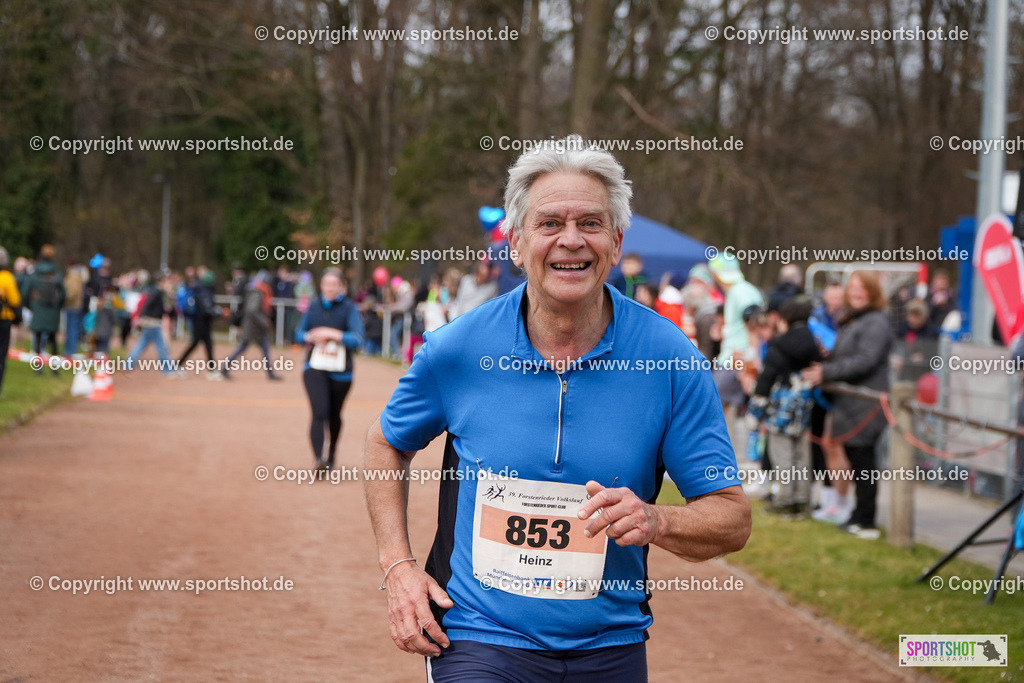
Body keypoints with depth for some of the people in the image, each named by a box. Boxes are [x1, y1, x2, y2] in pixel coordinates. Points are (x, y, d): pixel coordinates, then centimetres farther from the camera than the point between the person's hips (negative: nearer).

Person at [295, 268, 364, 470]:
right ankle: (318, 459, -28)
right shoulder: (314, 306, 7)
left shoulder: (349, 308, -4)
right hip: (315, 369, 1)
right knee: (319, 412, -18)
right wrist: (311, 337, -8)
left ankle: (331, 456, 36)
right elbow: (299, 333, 14)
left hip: (341, 372, -1)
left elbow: (357, 339, -15)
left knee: (334, 416, 13)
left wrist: (331, 334, -23)